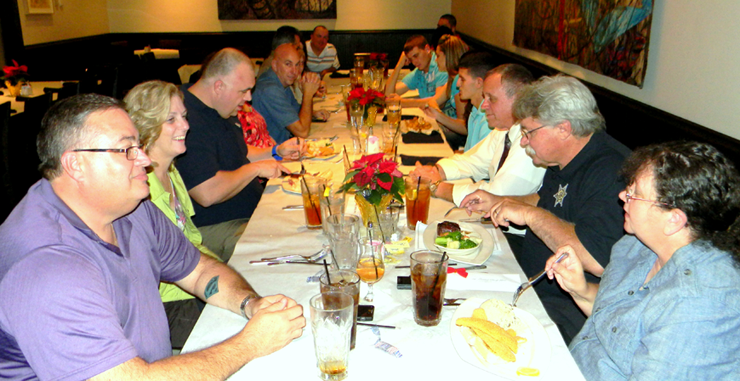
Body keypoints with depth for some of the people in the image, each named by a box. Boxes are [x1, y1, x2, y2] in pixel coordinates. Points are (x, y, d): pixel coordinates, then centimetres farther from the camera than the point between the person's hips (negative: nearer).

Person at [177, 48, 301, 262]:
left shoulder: (221, 111, 11)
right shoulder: (189, 122, -24)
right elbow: (207, 194, -31)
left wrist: (276, 152, 12)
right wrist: (255, 169, -18)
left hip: (251, 212, 11)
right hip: (215, 230, -10)